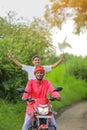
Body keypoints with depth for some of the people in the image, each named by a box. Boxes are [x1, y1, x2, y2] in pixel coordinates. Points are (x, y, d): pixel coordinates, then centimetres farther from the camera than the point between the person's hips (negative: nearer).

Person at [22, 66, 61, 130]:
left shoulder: (47, 82, 6)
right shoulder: (31, 82, 2)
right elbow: (27, 90, -15)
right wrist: (25, 97, -37)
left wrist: (57, 96, -33)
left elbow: (52, 90, -11)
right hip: (32, 107, -1)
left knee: (53, 124, -4)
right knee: (26, 124, -8)